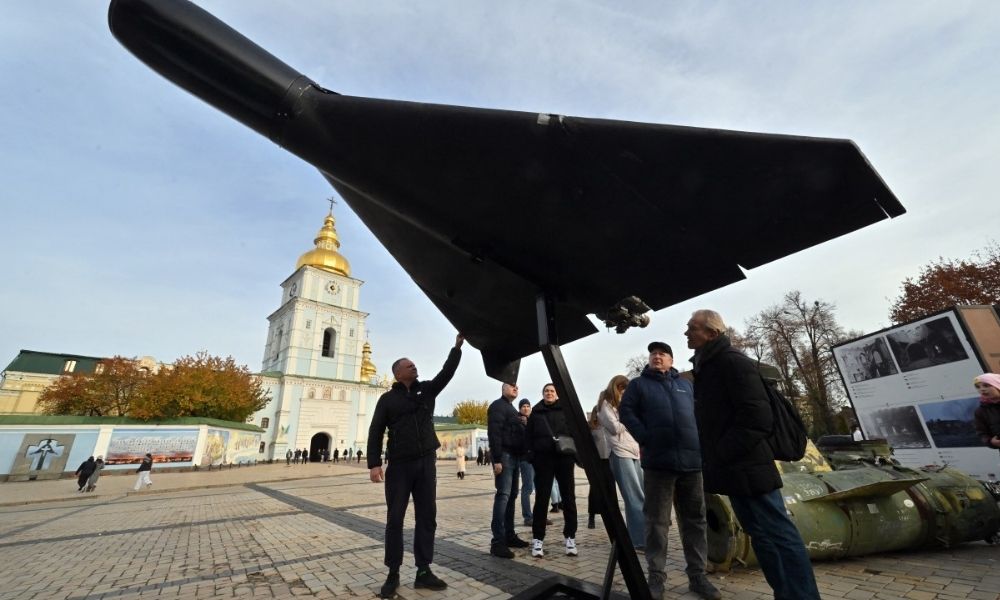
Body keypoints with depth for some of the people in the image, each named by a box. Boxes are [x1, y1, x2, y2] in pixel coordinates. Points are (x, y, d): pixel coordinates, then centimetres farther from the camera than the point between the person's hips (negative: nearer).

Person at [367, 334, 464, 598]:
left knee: (427, 517, 7)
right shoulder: (388, 399, 2)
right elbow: (375, 432, -1)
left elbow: (447, 372, 0)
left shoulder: (427, 390, 10)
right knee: (395, 519, 5)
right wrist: (374, 463, -11)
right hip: (399, 465, -3)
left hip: (426, 463, 3)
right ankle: (393, 574, 19)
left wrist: (458, 346, -9)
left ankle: (423, 571, 18)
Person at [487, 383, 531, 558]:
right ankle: (497, 542, -10)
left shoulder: (513, 409, 22)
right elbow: (494, 433, -18)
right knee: (503, 496, -12)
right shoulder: (498, 406, -8)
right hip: (504, 456, -10)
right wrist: (497, 459, -24)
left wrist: (521, 455, 16)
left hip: (514, 456, 10)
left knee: (512, 496, 12)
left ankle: (509, 535, 20)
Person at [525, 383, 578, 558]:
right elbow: (528, 436, 8)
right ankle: (538, 539, 12)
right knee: (541, 499, 3)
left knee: (569, 498, 7)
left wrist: (575, 453, -8)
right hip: (543, 459, 0)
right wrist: (532, 456, -4)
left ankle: (570, 537, 20)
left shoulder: (566, 410, 6)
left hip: (565, 458, 0)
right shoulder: (535, 412, 8)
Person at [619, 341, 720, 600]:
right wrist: (646, 439, -11)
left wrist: (699, 443, 2)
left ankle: (697, 575, 23)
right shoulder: (638, 384, 8)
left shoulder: (686, 385, 19)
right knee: (657, 521, 2)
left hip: (691, 460, 4)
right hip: (658, 462, -3)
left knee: (695, 520, 10)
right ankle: (656, 576, 12)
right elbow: (626, 411, -1)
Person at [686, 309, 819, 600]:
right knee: (761, 536, 17)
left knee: (779, 536, 1)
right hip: (735, 469, 10)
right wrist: (712, 460, 13)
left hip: (747, 468, -9)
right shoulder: (707, 367, 14)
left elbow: (756, 418, -22)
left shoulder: (733, 362, -15)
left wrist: (719, 456, -19)